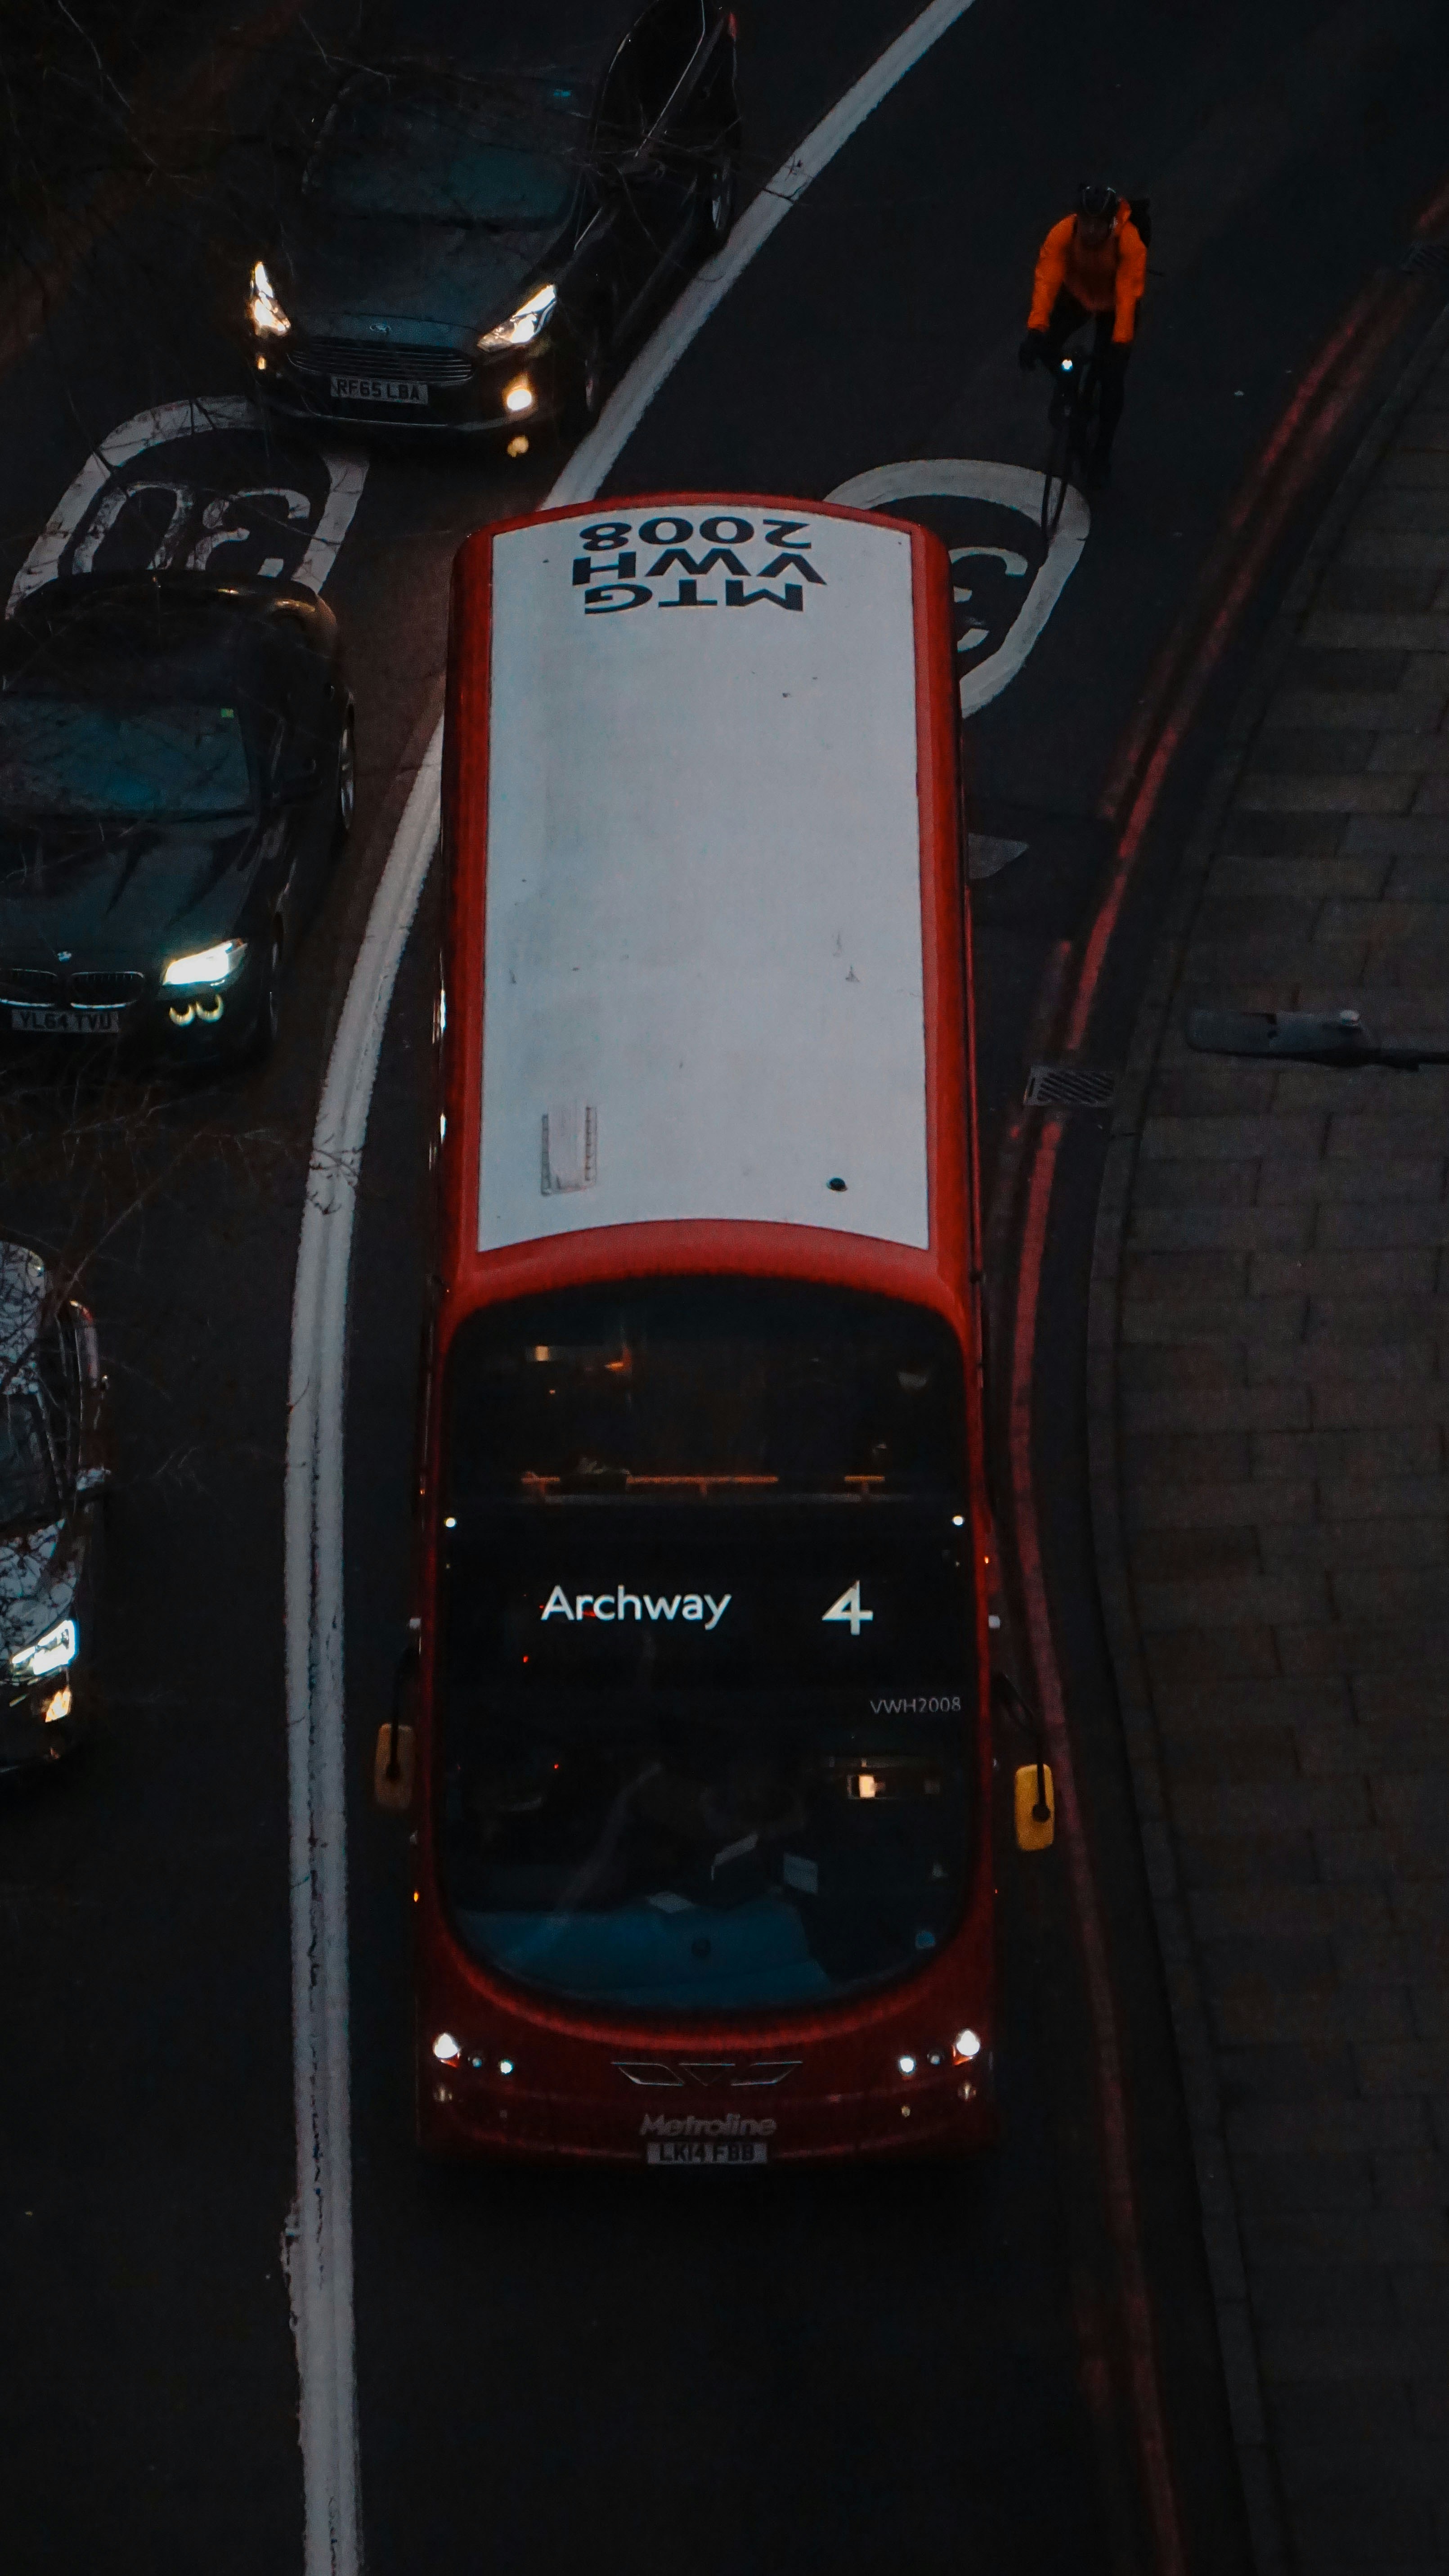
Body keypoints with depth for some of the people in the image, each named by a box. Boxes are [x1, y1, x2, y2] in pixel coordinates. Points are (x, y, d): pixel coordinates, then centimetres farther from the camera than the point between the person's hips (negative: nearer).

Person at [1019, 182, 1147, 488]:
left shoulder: (1130, 242, -37)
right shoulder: (1063, 234, -33)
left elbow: (1128, 295, -40)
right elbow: (1046, 281, -40)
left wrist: (1121, 344, -49)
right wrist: (1035, 330, -50)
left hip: (1114, 305, -3)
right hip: (1076, 295, 3)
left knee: (1111, 380, -7)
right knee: (1046, 347, -14)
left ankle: (1101, 455, 12)